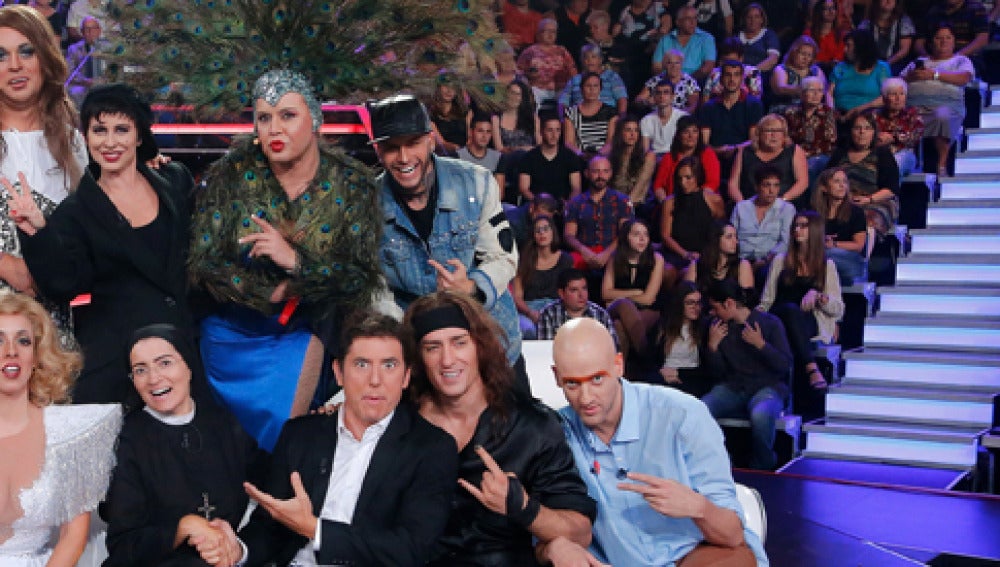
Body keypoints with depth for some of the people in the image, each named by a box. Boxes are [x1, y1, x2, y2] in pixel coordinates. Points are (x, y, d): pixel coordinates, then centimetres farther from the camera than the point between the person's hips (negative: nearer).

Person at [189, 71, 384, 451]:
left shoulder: (352, 186, -13)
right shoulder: (231, 174, -13)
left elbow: (363, 281, -17)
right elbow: (202, 267, -14)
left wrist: (295, 261, -31)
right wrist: (278, 292, -18)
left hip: (305, 339, -1)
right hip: (231, 337, 1)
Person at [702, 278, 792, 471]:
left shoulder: (770, 322, -1)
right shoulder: (718, 326, 9)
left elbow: (785, 365, -5)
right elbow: (717, 372, 11)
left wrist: (760, 344, -17)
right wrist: (712, 345, -6)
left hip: (767, 385, -3)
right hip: (732, 388, 4)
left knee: (760, 415, -39)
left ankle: (762, 467, -12)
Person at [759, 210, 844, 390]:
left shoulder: (827, 265, 18)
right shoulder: (781, 260, 22)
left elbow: (838, 310, 11)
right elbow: (766, 301, 16)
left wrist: (818, 296, -8)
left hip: (810, 323, -1)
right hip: (779, 320, 1)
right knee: (791, 308, -35)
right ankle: (812, 369, -50)